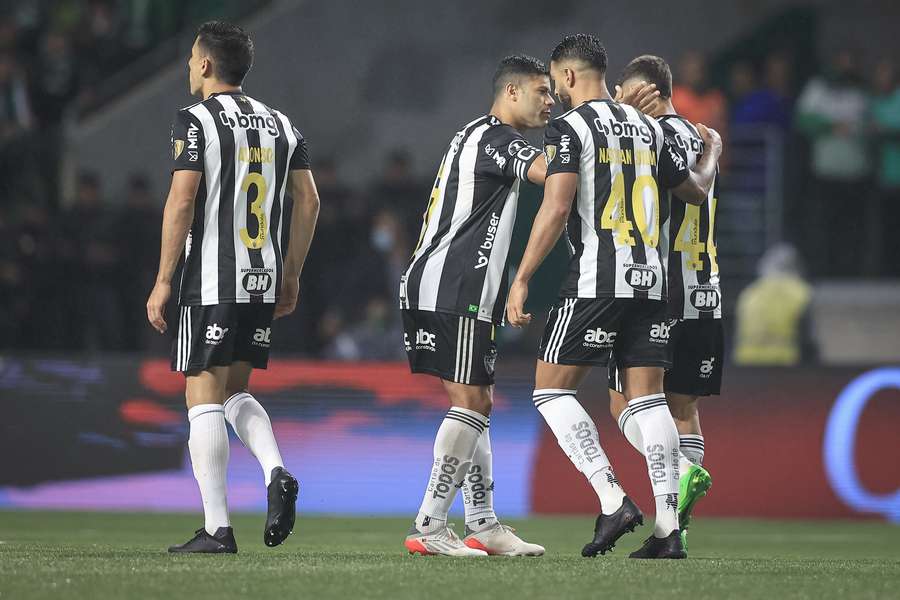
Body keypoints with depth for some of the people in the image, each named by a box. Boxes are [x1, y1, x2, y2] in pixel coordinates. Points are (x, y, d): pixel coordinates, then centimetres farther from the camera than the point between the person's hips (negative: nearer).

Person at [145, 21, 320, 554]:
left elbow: (182, 201, -14)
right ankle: (276, 473, -7)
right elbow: (308, 201, 11)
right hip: (265, 282, 6)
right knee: (235, 392, 19)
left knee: (204, 399, -2)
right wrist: (291, 274, 19)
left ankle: (218, 529, -6)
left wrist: (163, 280, -10)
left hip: (212, 284, -6)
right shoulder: (280, 125, 12)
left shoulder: (196, 121, -7)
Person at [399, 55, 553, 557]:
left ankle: (483, 526, 15)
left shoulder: (478, 136, 23)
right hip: (453, 290, -11)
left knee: (478, 403, 12)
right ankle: (428, 527, -12)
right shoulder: (493, 137, -10)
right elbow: (550, 172, -24)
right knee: (469, 401, -11)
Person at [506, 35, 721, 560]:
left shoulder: (569, 128, -4)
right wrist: (712, 155, 48)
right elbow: (697, 191, 26)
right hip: (651, 279, 6)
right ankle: (669, 529, -1)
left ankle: (614, 499, -12)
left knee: (552, 389, 3)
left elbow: (556, 208, -14)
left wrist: (521, 280, -12)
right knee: (648, 397, 6)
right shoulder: (647, 128, 14)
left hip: (596, 279, -6)